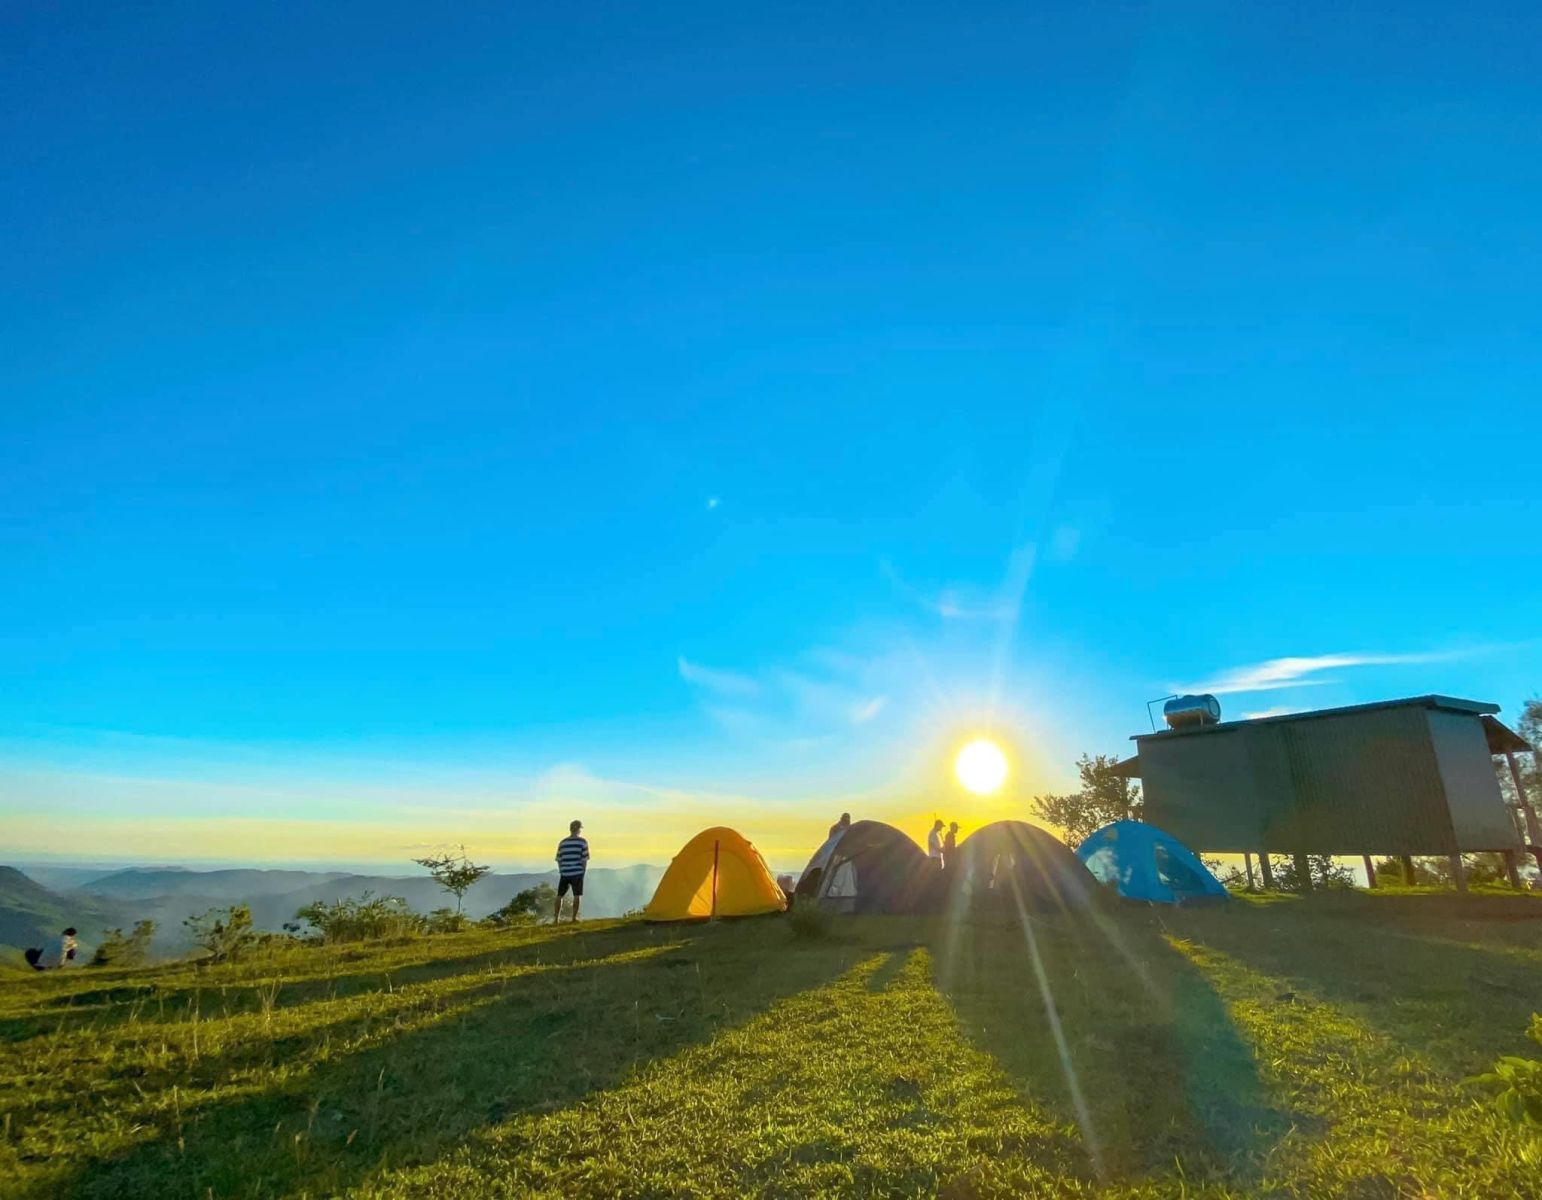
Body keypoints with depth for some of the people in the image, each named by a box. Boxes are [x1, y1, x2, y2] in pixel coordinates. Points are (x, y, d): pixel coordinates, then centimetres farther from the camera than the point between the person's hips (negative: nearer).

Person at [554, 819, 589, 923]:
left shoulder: (562, 843, 7)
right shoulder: (582, 842, -2)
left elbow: (559, 860, 7)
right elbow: (584, 859, -4)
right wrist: (583, 873, 7)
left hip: (564, 873, 3)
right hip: (577, 872, -3)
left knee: (559, 895, 13)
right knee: (577, 895, 7)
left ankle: (556, 918, 13)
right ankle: (574, 917, 6)